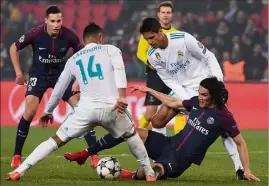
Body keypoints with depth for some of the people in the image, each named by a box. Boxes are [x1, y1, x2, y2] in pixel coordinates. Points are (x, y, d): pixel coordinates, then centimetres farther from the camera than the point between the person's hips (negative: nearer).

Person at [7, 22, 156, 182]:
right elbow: (119, 70, -8)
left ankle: (20, 171, 2)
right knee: (131, 135, 28)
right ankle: (150, 173, 29)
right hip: (111, 107, -1)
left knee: (57, 140, 11)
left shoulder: (73, 60, 23)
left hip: (86, 109, 1)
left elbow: (59, 89, 30)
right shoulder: (111, 50, 13)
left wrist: (48, 112, 44)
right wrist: (122, 97, -20)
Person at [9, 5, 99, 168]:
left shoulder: (69, 36, -19)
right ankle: (17, 155, -2)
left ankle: (94, 155, -1)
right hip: (39, 75, -1)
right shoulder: (36, 34, -21)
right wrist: (19, 73, -6)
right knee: (30, 111, -18)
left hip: (61, 74, 1)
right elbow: (14, 48, -4)